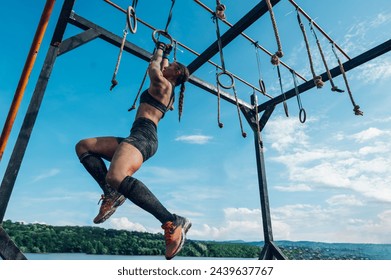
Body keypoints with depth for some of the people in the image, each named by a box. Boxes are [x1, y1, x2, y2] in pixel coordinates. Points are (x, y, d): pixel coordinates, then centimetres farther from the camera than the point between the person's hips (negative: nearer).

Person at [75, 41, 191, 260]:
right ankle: (112, 193, -9)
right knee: (83, 146, 12)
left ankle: (173, 222, -33)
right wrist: (164, 54, 57)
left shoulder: (163, 84, 4)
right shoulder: (169, 93, 29)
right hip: (142, 139, 10)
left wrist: (160, 51, 38)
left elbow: (154, 67, 22)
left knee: (116, 177, -38)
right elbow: (160, 66, 49)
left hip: (142, 136, -10)